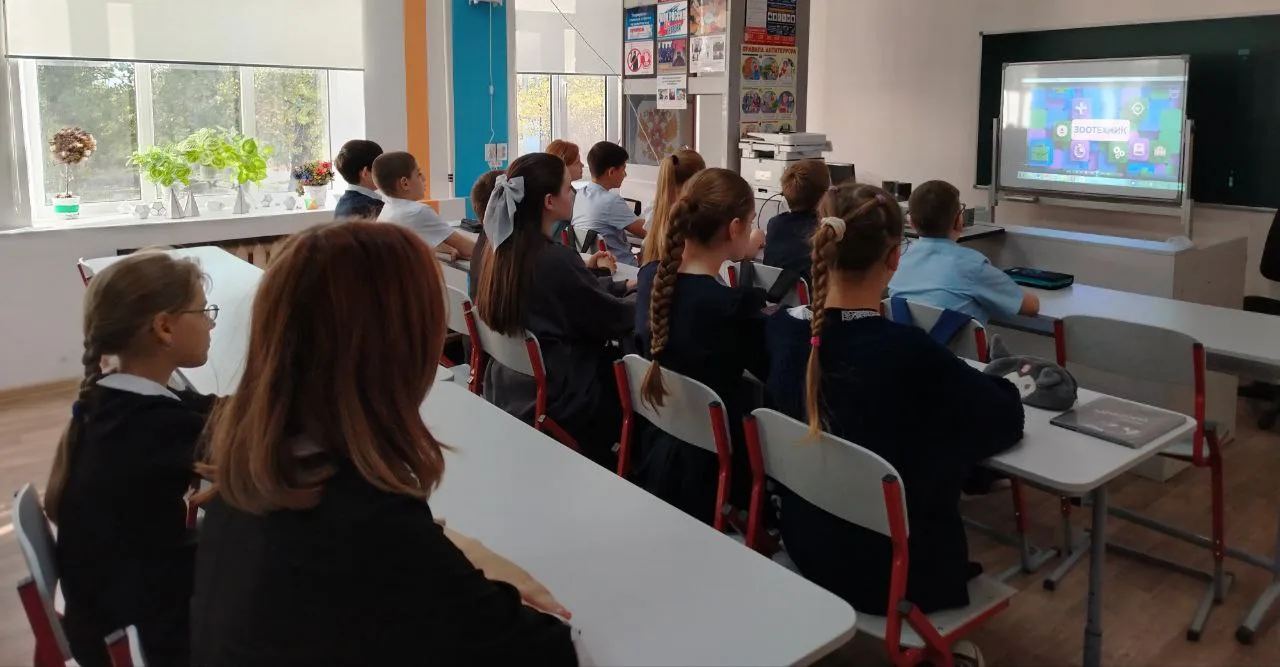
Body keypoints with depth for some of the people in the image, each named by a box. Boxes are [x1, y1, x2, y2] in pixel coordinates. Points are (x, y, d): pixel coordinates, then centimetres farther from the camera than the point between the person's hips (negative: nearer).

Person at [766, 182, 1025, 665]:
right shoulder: (909, 352, -29)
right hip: (891, 575, -5)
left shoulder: (781, 329, -12)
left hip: (805, 547, 5)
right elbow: (1007, 418, -10)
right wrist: (1001, 385, 10)